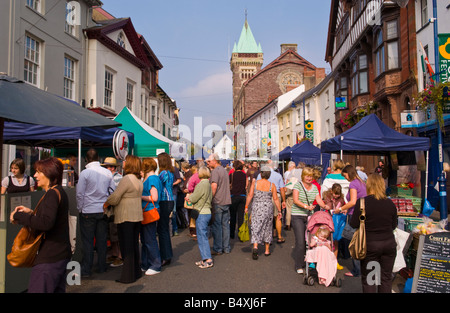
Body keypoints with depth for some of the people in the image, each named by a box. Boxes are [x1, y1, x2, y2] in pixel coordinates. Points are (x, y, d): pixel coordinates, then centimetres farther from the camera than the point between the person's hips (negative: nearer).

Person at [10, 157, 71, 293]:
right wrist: (31, 213, 12)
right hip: (61, 254, 10)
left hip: (50, 257, -10)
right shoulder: (60, 191, 15)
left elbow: (46, 223, -29)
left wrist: (18, 216, -18)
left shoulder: (52, 193, -16)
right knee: (58, 289, 18)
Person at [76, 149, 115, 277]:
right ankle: (102, 267, 20)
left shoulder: (85, 173, -9)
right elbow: (113, 191, 7)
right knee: (102, 240, 11)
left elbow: (80, 193, -7)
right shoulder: (108, 173, 2)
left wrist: (80, 209, 4)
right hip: (103, 211, 4)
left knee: (87, 241, 4)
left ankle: (86, 270, 10)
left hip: (88, 212, -3)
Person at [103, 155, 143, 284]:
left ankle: (128, 276, 8)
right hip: (137, 216, 9)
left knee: (126, 246, 0)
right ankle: (136, 272, 26)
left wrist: (105, 204, 1)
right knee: (134, 244, 16)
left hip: (126, 217, -8)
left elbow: (115, 197, -18)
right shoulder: (139, 180, 11)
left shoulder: (126, 179, -17)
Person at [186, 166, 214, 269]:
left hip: (202, 214, -9)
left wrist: (188, 196, 6)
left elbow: (193, 198, -14)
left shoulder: (202, 184, -17)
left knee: (202, 237, -3)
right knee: (203, 236, 15)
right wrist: (191, 197, 10)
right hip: (207, 211, 9)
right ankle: (205, 259, 20)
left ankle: (208, 260, 0)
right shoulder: (208, 184, 11)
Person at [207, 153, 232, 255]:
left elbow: (214, 186, -21)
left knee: (216, 226, 0)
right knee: (225, 225, 11)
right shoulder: (224, 170, 16)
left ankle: (217, 249, 6)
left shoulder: (215, 171, -12)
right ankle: (226, 248, 18)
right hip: (226, 201, 8)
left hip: (218, 202, -8)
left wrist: (210, 198, -13)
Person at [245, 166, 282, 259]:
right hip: (268, 208, 1)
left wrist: (246, 207, 5)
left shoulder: (255, 183, -4)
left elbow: (250, 196, -5)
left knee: (256, 227, 2)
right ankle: (267, 250, 24)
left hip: (256, 208, -1)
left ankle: (255, 247, -19)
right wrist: (279, 211, 6)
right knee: (267, 228, 14)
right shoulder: (272, 185, -4)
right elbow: (275, 199, -2)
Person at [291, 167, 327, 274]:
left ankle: (307, 261, 24)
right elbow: (295, 200, -14)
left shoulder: (314, 187, 12)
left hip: (309, 216, 5)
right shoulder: (298, 185, -4)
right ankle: (299, 266, 2)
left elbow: (318, 199, 1)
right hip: (297, 216, -5)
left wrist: (324, 206, -19)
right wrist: (306, 206, -28)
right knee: (300, 242, -8)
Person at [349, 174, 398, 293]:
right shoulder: (390, 203, -1)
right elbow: (394, 225, 8)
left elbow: (354, 224, -8)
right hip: (389, 243, 4)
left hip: (369, 245, -3)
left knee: (368, 279, 7)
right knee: (386, 278, 15)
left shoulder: (362, 202, -12)